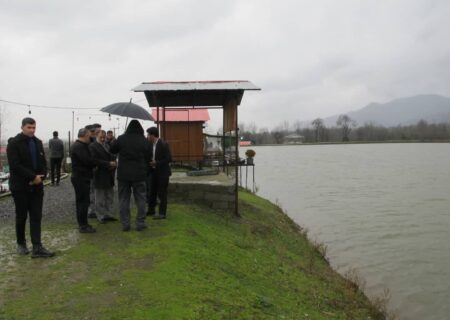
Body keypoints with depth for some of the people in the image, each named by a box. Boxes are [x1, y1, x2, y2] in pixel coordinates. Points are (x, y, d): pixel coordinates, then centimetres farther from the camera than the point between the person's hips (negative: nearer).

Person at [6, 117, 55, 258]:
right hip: (20, 187, -4)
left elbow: (43, 163, 10)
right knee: (21, 216, 9)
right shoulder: (14, 143, -8)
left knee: (36, 217, 0)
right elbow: (15, 165, -18)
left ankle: (37, 248, 0)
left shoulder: (38, 142, 9)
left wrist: (40, 177, -9)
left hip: (37, 186, 5)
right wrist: (33, 177, -20)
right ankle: (21, 244, 26)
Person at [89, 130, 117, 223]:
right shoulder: (92, 146, -9)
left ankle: (108, 214, 23)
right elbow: (95, 160, -19)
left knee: (110, 197, 13)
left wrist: (113, 165, -6)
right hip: (100, 176, -7)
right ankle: (101, 216, 12)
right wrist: (108, 164, -21)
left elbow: (113, 158, 16)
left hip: (109, 176, 7)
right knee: (100, 198, 3)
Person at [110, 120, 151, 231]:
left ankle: (125, 223, 9)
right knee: (140, 199, 7)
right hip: (139, 175, 0)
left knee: (124, 199, 7)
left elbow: (111, 150, 8)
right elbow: (148, 158, 4)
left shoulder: (121, 139, -4)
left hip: (123, 174, 0)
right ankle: (140, 223, 8)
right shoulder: (144, 141, -2)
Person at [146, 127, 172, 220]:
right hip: (154, 172, 8)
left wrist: (156, 163, -21)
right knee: (152, 192, 14)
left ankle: (162, 213, 7)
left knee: (162, 193, -1)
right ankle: (151, 210, 27)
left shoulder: (163, 144, -15)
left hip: (162, 172, -8)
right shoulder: (151, 145, 7)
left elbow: (169, 159, -18)